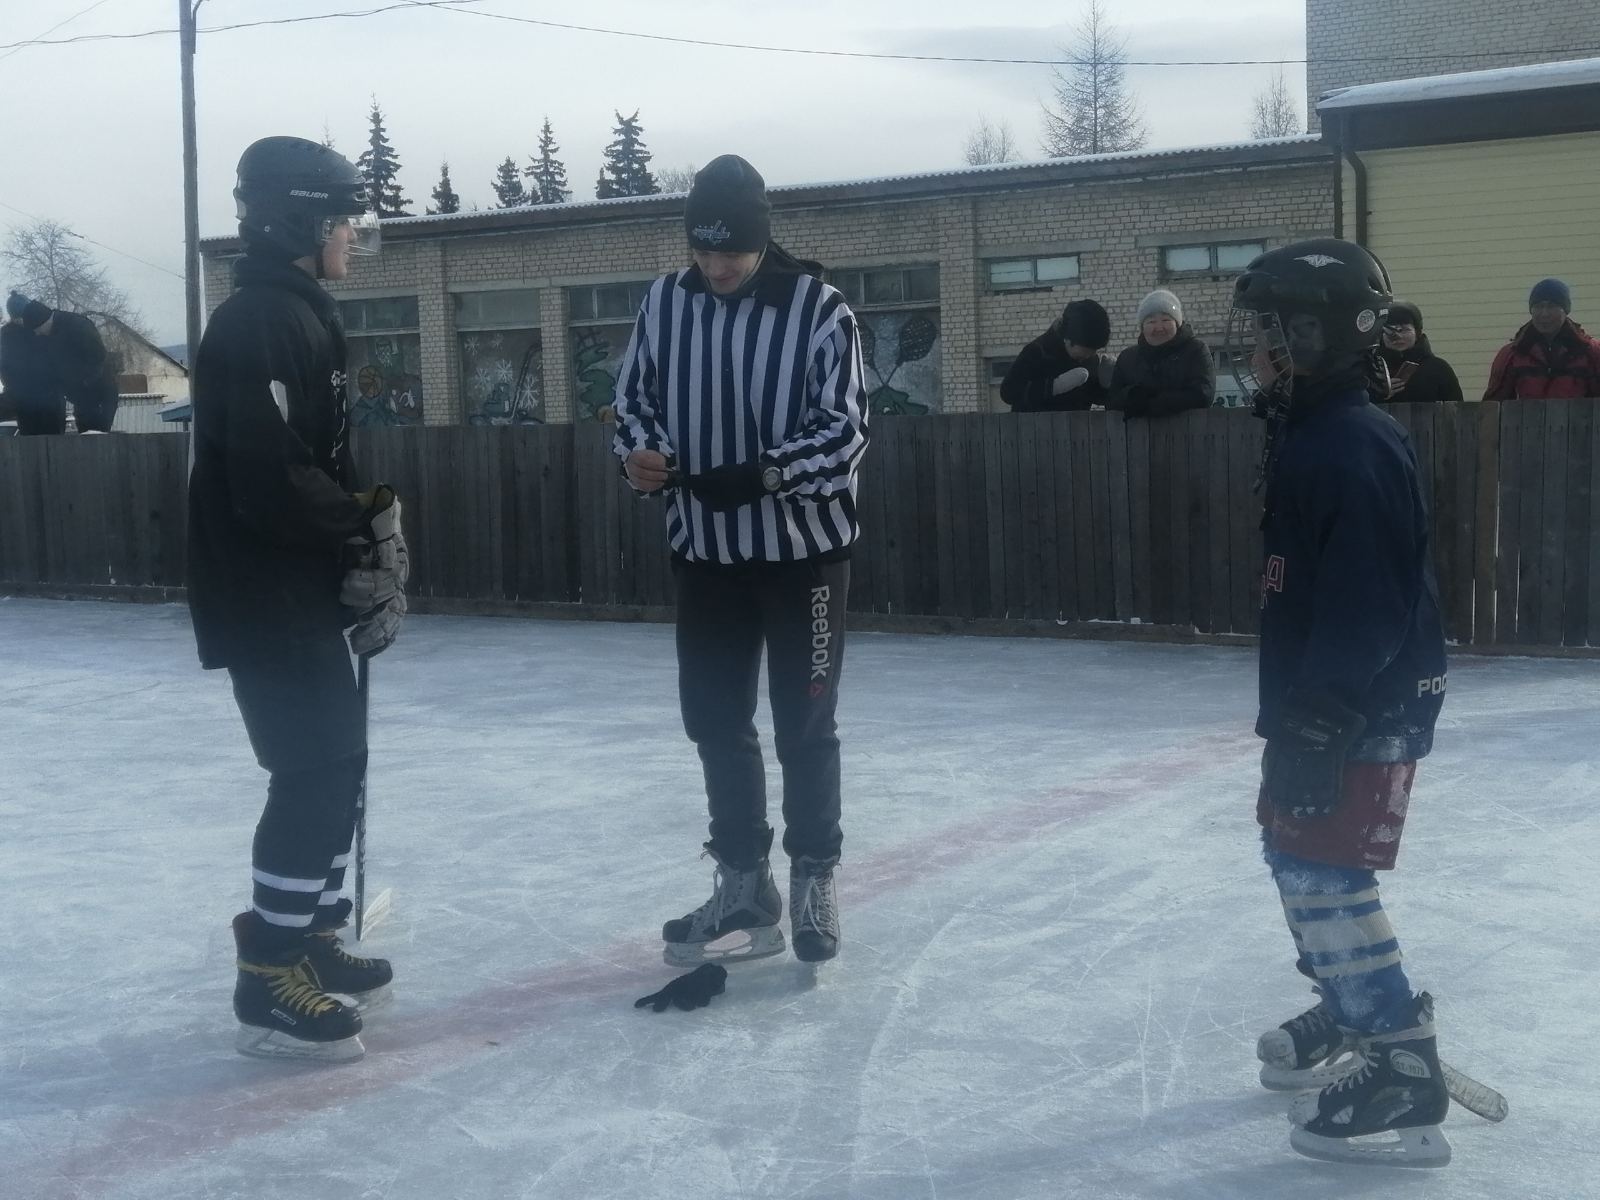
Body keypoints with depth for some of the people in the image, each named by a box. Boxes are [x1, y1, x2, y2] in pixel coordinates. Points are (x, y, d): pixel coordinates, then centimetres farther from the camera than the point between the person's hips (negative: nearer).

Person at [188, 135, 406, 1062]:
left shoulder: (306, 317, 15)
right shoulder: (256, 325, -18)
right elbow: (270, 478, -26)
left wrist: (367, 533, 7)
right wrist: (368, 527, -14)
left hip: (305, 594, 10)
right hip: (264, 598, -10)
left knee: (336, 764, 16)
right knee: (314, 775, -8)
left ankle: (311, 942, 29)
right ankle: (270, 984, 1)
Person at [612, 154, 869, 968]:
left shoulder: (819, 309, -13)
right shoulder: (664, 305, 1)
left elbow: (845, 430, -15)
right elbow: (634, 395, 11)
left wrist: (758, 474, -28)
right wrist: (640, 451, -11)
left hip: (803, 547, -4)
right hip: (705, 551, 5)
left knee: (804, 726, 5)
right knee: (714, 722, 10)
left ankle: (813, 881, 23)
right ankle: (744, 887, 24)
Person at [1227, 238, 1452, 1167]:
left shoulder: (1357, 448, -21)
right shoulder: (1306, 432, 11)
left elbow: (1366, 607, -26)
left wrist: (1323, 722, -26)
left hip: (1369, 708, -11)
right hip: (1318, 696, 11)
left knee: (1325, 873, -9)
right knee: (1295, 856, 20)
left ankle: (1405, 1075, -1)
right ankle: (1351, 1012, 38)